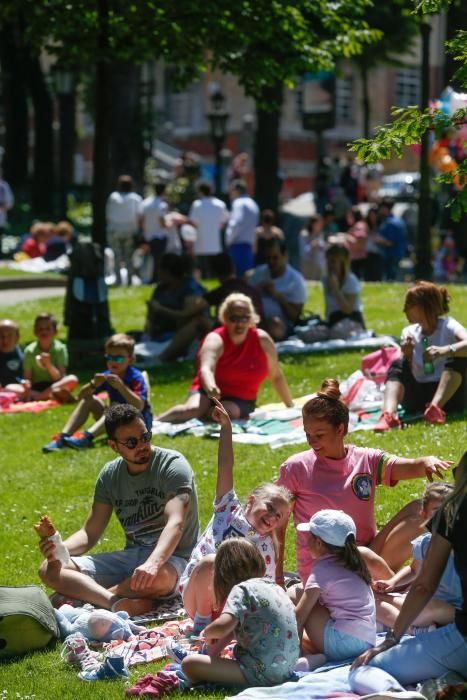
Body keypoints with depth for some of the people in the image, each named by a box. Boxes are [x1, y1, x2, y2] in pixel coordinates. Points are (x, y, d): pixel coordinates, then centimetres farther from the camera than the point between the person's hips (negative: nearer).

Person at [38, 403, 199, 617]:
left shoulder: (172, 465, -11)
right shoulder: (111, 475, 7)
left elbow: (176, 523, -26)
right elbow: (90, 533, 9)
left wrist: (153, 563, -46)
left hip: (171, 557, -6)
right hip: (130, 556, 6)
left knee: (158, 577, -43)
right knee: (50, 570, -13)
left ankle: (83, 595, -21)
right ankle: (119, 603, -37)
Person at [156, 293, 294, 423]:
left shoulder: (262, 341, -6)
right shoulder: (215, 340, -16)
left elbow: (276, 376, 8)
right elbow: (206, 369, -36)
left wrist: (290, 406, 15)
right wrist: (211, 388, -59)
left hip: (240, 400, 3)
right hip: (208, 392, -3)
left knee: (227, 412, -36)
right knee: (194, 409, -37)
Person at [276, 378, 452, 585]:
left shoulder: (367, 461, 5)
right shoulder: (296, 468, -2)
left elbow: (411, 467, -10)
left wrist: (428, 462, -34)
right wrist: (278, 579, -2)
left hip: (369, 554, 4)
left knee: (419, 510, -15)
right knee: (367, 559, -38)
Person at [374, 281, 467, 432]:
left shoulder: (448, 326, -7)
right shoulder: (409, 333, 5)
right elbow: (406, 374, 1)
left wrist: (444, 351, -46)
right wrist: (407, 356, -19)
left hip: (448, 396, -3)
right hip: (418, 397, 3)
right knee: (397, 365, -17)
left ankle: (436, 408, -39)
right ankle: (388, 414, -44)